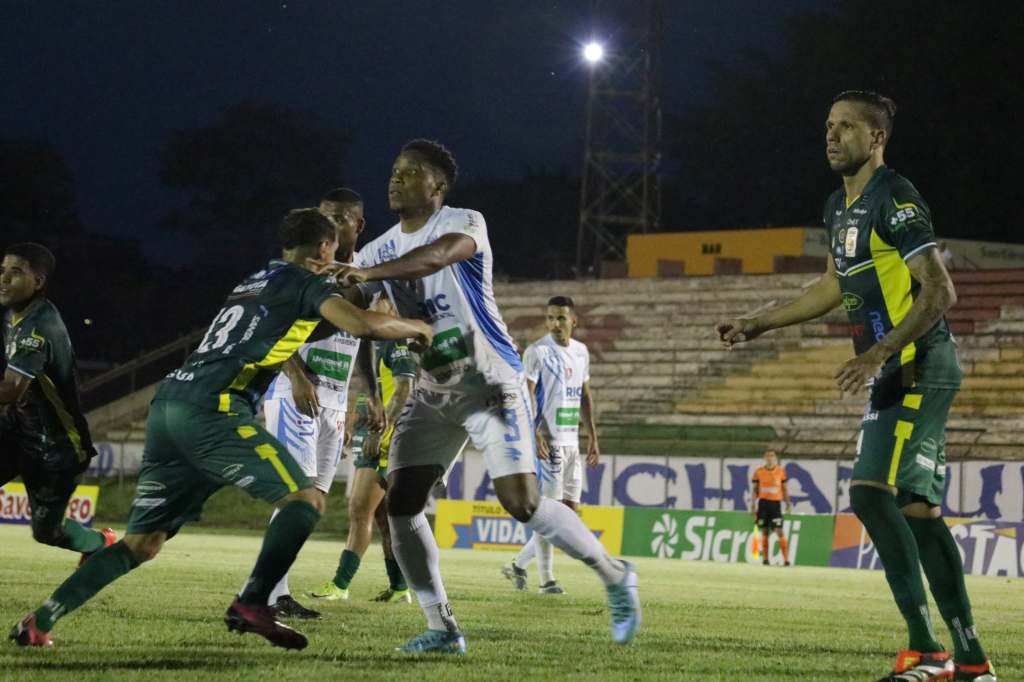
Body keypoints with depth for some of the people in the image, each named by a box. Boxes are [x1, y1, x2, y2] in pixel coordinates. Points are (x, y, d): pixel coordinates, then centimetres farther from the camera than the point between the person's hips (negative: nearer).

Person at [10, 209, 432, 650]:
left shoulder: (254, 282, 29)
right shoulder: (305, 283, 5)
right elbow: (362, 324, -10)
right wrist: (414, 328, 7)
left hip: (168, 406, 8)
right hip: (212, 412, -8)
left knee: (141, 543, 11)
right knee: (305, 499, -4)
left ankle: (38, 623, 6)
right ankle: (251, 605, -16)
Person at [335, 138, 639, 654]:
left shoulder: (464, 224, -12)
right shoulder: (380, 250, 8)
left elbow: (435, 256, -36)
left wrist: (370, 273, -49)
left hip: (490, 383, -7)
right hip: (432, 392, 7)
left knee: (523, 505, -14)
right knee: (400, 504, -7)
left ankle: (614, 575, 8)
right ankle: (441, 627, 0)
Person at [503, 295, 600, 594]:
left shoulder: (581, 352, 13)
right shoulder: (537, 352, -8)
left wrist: (593, 437, 16)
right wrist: (534, 434, -23)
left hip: (572, 441, 7)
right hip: (548, 442, -7)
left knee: (569, 508, 7)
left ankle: (518, 565, 16)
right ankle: (546, 579, -2)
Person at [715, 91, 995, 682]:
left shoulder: (895, 199, -14)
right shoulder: (840, 206, 16)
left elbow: (940, 291, -19)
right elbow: (837, 286, 30)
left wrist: (879, 352, -27)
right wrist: (758, 324, 28)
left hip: (919, 367, -10)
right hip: (894, 375, 10)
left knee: (872, 491, -18)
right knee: (917, 507, 7)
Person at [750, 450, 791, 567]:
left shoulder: (781, 471, 5)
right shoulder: (758, 472, 6)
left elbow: (784, 489, 9)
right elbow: (755, 490, 10)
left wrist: (788, 503, 0)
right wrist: (753, 505, 4)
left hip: (775, 503, -1)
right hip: (763, 503, 2)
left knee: (779, 531, -9)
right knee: (764, 532, 3)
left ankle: (786, 559, -12)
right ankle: (765, 558, 9)